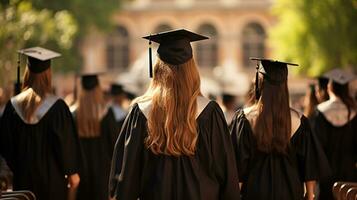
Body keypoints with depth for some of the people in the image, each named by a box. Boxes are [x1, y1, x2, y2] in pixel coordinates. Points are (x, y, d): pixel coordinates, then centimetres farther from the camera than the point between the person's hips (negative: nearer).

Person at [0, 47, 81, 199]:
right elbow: (67, 142, -8)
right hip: (52, 177, -3)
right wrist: (72, 172, 2)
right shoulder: (57, 107, -13)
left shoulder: (13, 105, -2)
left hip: (23, 178, 3)